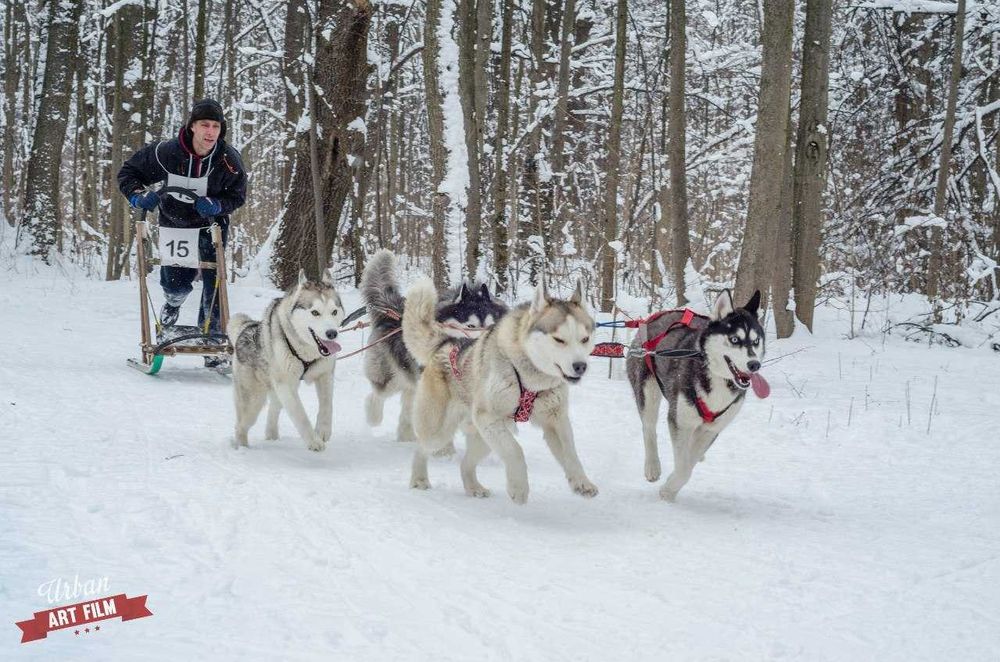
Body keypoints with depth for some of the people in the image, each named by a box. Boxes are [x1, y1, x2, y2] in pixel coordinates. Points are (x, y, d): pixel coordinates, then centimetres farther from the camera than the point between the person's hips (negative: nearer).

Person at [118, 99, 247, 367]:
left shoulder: (229, 159, -21)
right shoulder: (167, 152, -22)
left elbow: (238, 196, -5)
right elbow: (128, 172, -7)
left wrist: (216, 205, -25)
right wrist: (139, 196, -26)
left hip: (211, 226, 0)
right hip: (174, 225, 0)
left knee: (213, 285, -7)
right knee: (174, 283, 1)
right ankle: (173, 304, 40)